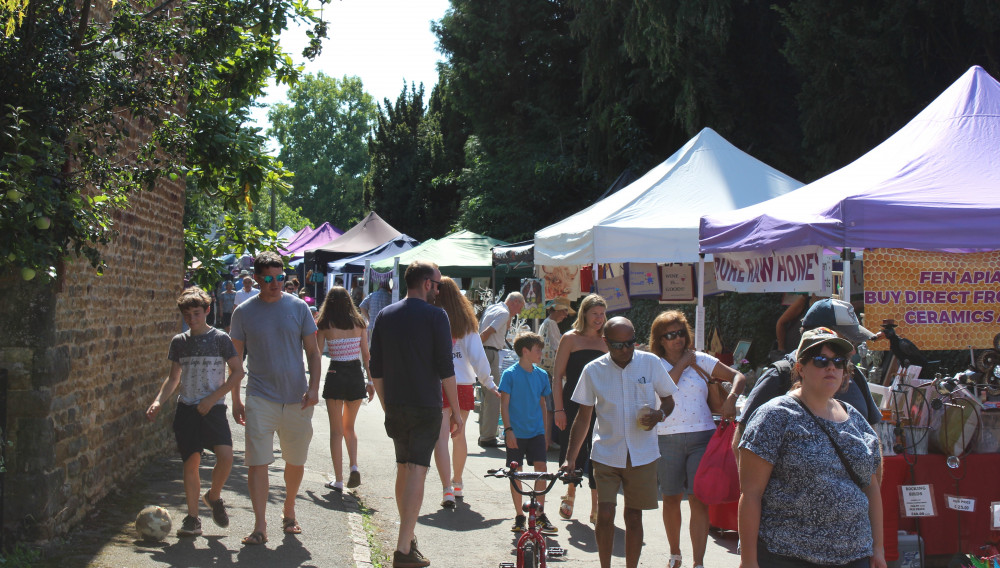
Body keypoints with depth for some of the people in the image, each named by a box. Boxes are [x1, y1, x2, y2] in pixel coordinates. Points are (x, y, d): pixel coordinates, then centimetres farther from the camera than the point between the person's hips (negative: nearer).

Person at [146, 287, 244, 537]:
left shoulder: (220, 339, -2)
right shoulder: (179, 342, 10)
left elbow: (237, 372, -2)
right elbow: (173, 378, 18)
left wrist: (212, 398, -9)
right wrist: (158, 402, 3)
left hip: (213, 408, -3)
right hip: (186, 408, 3)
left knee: (225, 455, -19)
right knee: (191, 462, 1)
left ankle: (214, 496, 9)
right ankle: (192, 518, 10)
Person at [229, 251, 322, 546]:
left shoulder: (298, 308, 2)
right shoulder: (244, 312, 1)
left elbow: (313, 352, 6)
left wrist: (313, 387, -7)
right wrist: (235, 399, 5)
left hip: (297, 399, 1)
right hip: (260, 398, -1)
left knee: (295, 463, 11)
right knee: (257, 463, -9)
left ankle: (289, 513, 31)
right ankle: (260, 526, -5)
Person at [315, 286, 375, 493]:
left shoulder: (324, 325, -4)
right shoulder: (359, 323, 3)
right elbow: (366, 355, 3)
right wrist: (370, 381, 10)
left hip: (335, 375, -3)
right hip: (356, 375, 3)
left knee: (336, 430, 6)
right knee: (349, 427, 20)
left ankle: (338, 480, 6)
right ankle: (354, 467, 0)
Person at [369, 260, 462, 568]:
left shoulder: (385, 315, 8)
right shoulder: (435, 315, -7)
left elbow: (376, 369, 10)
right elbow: (445, 367, -10)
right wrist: (456, 411, -5)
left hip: (395, 407, 5)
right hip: (426, 407, -5)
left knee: (403, 470, 18)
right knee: (417, 471, -6)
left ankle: (408, 536, 28)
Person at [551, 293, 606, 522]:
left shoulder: (606, 342, 11)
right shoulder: (571, 338, 0)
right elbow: (558, 376, -2)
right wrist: (558, 409, -10)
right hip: (573, 404, -3)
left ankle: (596, 509, 3)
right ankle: (570, 494, 30)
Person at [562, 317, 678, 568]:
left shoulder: (650, 363, -3)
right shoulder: (593, 370, -3)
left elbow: (668, 400, 8)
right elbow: (583, 417, 5)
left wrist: (659, 414, -15)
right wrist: (570, 458, 2)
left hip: (642, 455, 1)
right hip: (606, 454, 0)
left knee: (634, 517, 7)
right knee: (605, 515, -8)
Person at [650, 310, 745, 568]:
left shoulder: (700, 360, 8)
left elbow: (738, 376, 4)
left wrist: (731, 398, -14)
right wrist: (682, 364, -6)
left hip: (702, 436, 0)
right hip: (668, 439, 0)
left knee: (699, 501, -6)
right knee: (671, 498, 11)